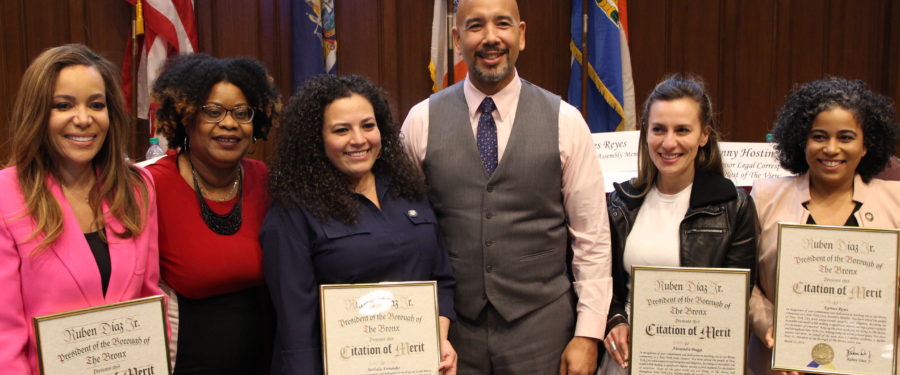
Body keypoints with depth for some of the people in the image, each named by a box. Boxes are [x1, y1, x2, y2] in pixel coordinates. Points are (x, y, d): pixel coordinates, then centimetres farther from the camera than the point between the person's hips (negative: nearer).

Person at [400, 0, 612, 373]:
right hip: (450, 327, 0)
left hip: (541, 328, 0)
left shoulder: (565, 121, -3)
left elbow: (591, 238, -1)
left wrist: (588, 335, -5)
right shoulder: (422, 120, -1)